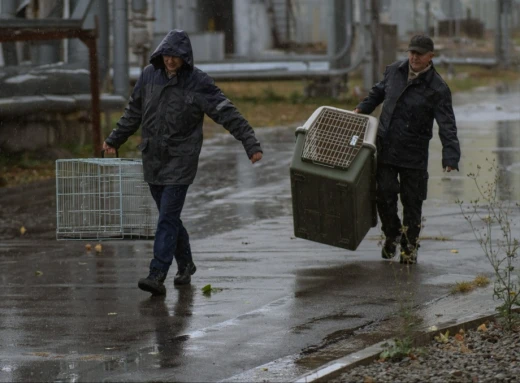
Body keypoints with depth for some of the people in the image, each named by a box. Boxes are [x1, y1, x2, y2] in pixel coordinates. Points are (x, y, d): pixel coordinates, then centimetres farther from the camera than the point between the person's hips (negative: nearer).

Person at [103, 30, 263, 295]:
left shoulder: (198, 83, -10)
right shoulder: (149, 75, 3)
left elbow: (227, 114, -15)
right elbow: (134, 112, 17)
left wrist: (251, 143, -22)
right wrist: (114, 140, 25)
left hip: (181, 161, -5)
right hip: (153, 159, 5)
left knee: (168, 218, -11)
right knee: (169, 216, 14)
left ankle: (157, 275, -15)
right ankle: (185, 264, 31)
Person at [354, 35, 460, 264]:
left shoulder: (437, 89, -11)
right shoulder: (394, 71, 3)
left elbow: (447, 127, -17)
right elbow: (378, 92, 25)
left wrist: (451, 159, -28)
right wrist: (362, 109, 14)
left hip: (414, 153, -3)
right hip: (386, 148, 3)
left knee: (412, 200, 2)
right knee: (384, 195, -4)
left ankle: (410, 247, 19)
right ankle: (392, 235, 21)